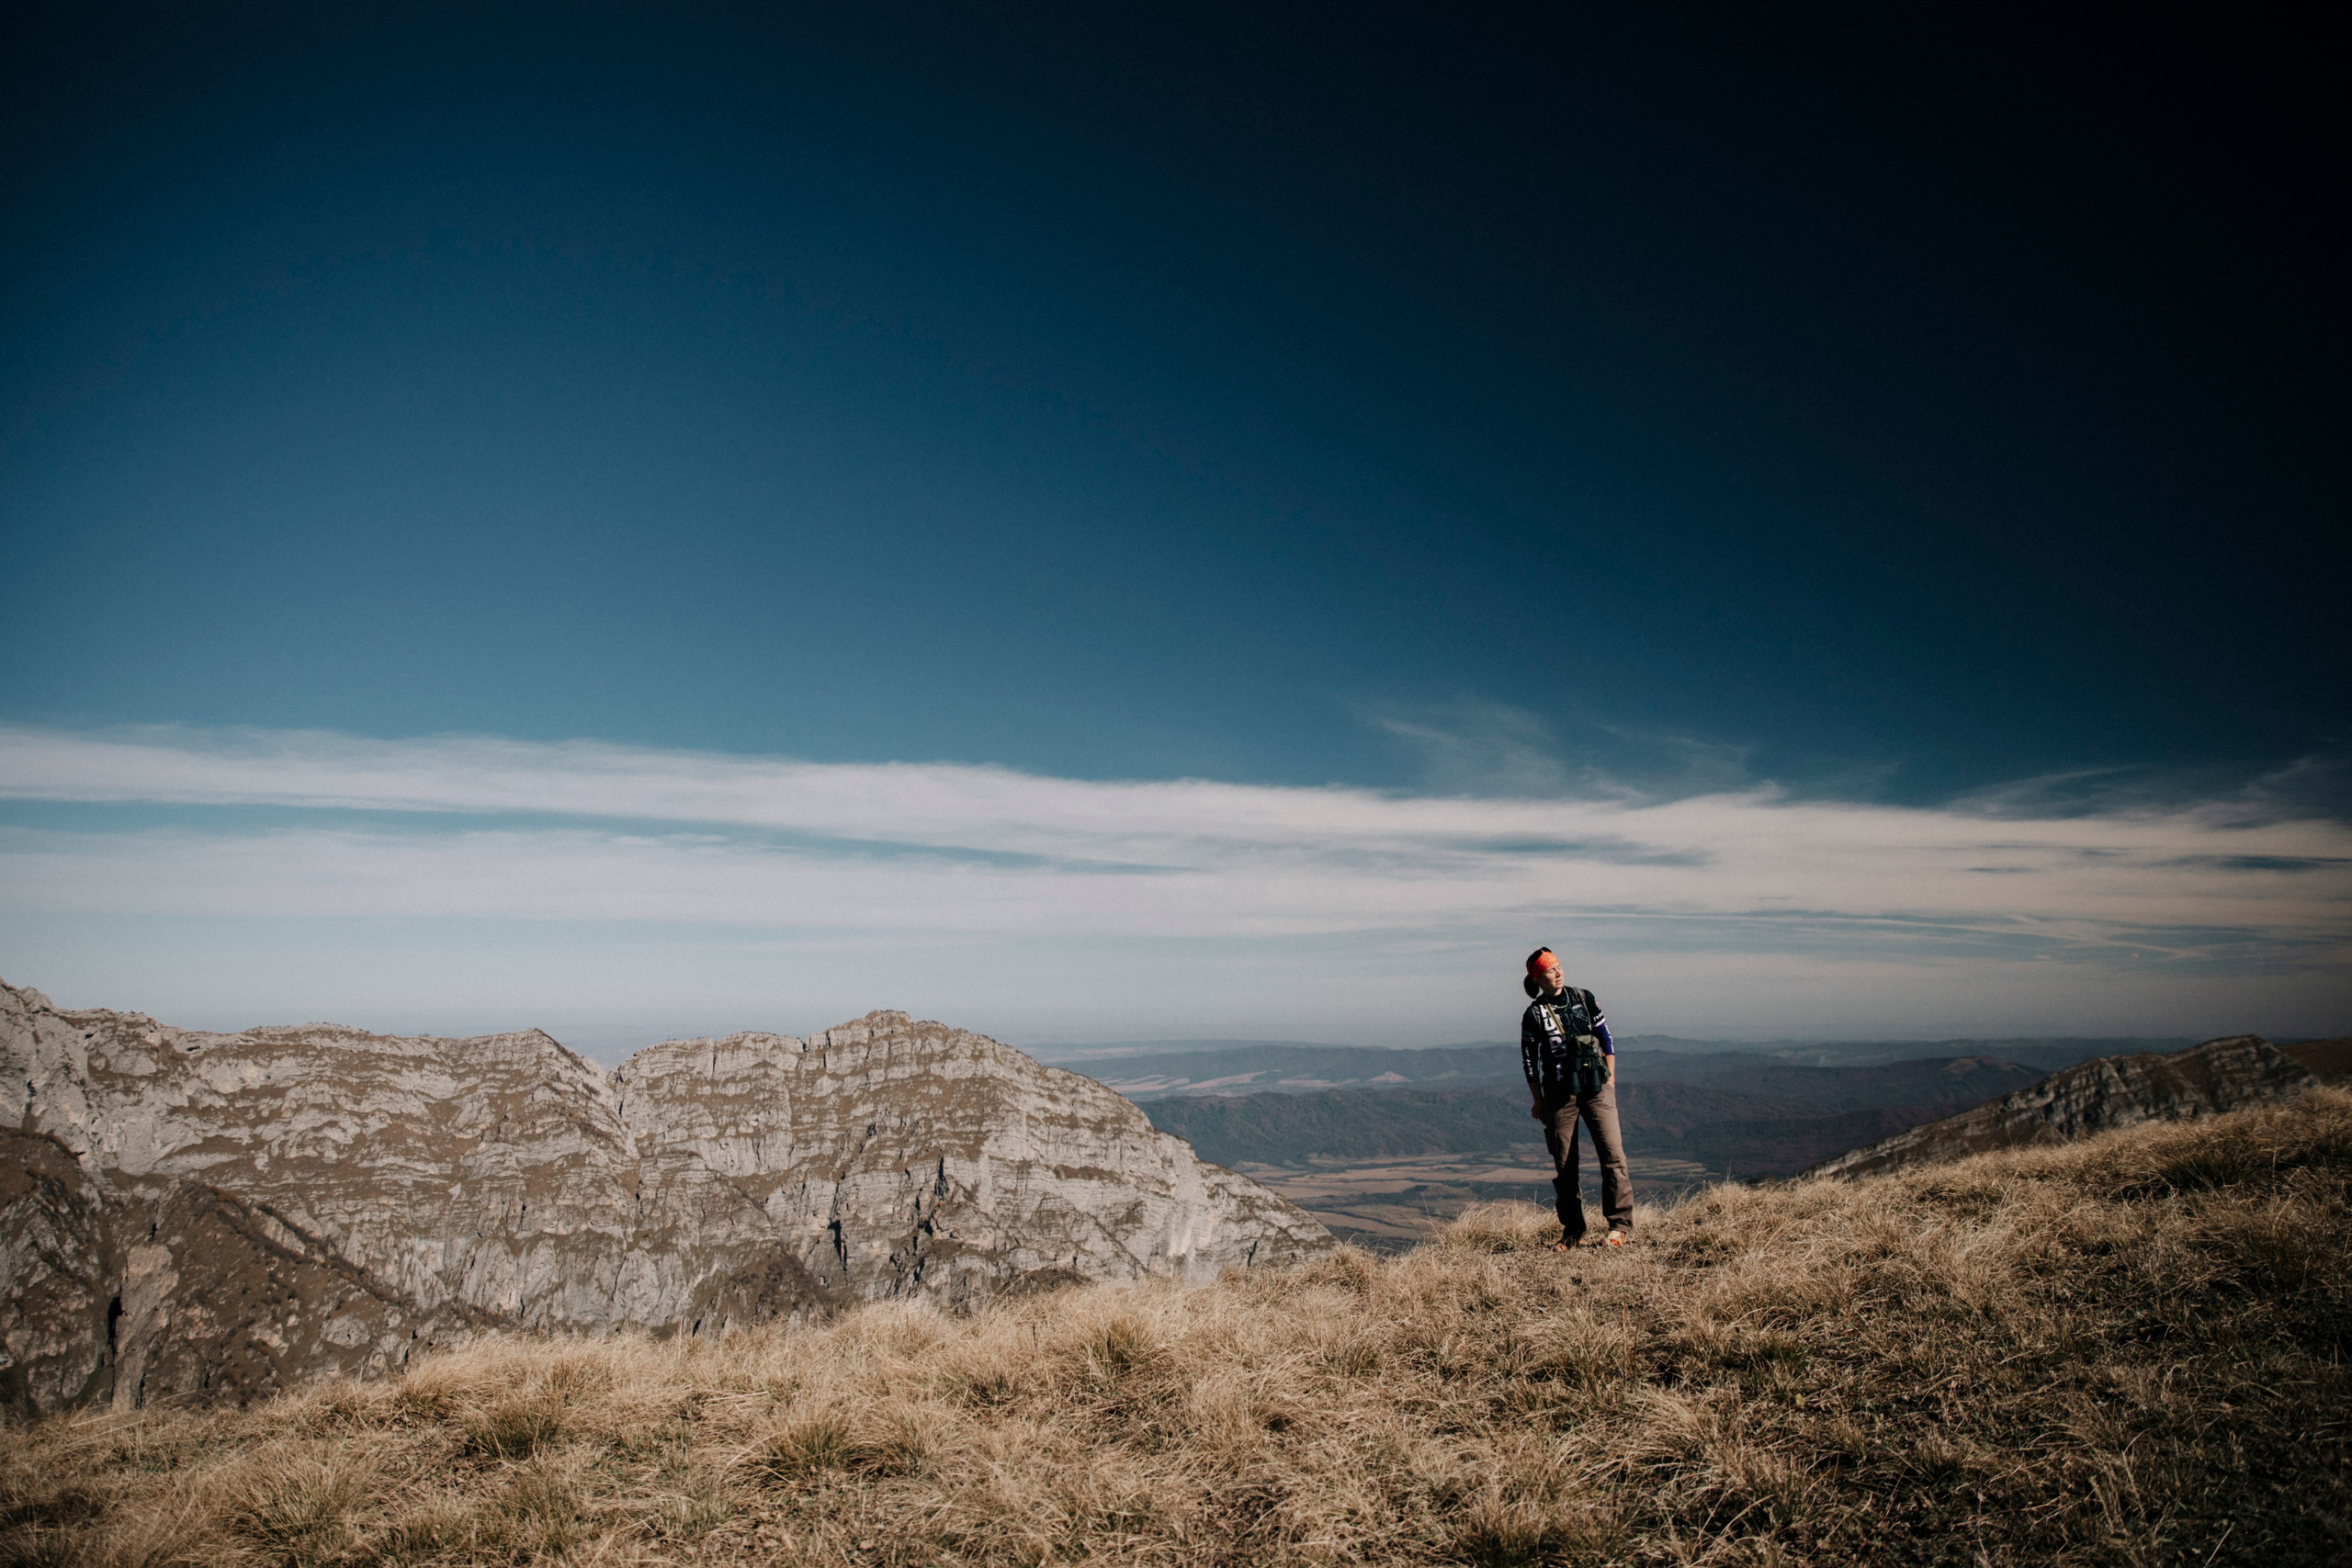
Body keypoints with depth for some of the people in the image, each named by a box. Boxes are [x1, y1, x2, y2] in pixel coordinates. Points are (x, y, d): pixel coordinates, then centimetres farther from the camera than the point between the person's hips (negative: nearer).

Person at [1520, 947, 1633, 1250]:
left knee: (1612, 1153, -9)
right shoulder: (1534, 1015, -1)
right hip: (1559, 1094, -1)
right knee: (1564, 1166, 3)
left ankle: (1621, 1226, -3)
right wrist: (1538, 1101, 4)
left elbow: (1605, 1037, 12)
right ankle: (1572, 1233, 14)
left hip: (1596, 1088, 1)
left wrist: (1610, 1079, 7)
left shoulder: (1583, 998, 6)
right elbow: (1529, 1061, 3)